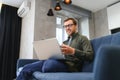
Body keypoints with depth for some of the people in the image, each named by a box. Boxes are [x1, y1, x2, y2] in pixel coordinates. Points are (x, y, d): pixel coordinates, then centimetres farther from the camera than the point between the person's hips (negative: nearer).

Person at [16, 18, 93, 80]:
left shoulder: (82, 39, 9)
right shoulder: (65, 42, 31)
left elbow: (90, 56, -6)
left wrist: (73, 51, -22)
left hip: (70, 65, -7)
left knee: (49, 63, -40)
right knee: (26, 68, -11)